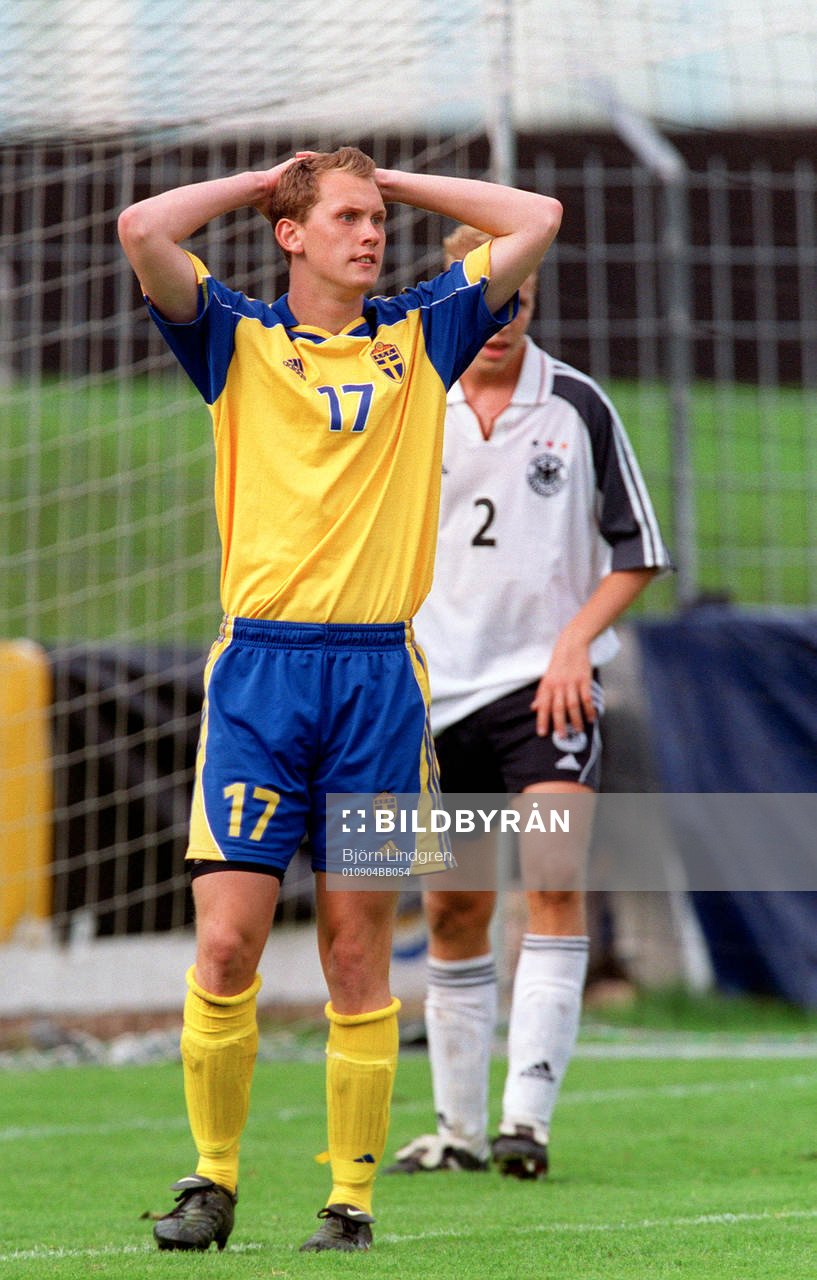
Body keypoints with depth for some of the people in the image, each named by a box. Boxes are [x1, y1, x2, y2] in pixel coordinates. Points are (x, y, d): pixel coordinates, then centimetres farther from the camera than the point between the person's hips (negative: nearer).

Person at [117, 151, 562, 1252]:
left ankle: (353, 1196, 7)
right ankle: (213, 1180, 6)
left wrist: (394, 179, 14)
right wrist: (264, 179, 6)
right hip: (260, 671, -1)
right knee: (226, 941, -7)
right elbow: (143, 230, -7)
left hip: (380, 674, 1)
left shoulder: (420, 337, 13)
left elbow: (536, 221, 13)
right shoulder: (238, 340, 7)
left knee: (358, 950, 2)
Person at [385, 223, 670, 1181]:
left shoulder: (578, 407, -1)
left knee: (554, 873, -19)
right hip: (440, 689, 2)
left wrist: (576, 639, -10)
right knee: (453, 908, 6)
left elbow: (637, 550, 4)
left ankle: (528, 1114, -23)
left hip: (548, 682, -2)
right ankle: (458, 1127, 19)